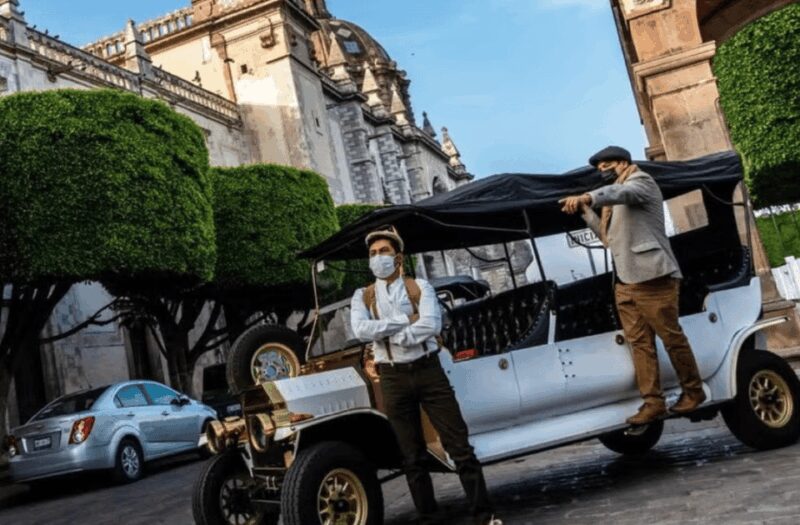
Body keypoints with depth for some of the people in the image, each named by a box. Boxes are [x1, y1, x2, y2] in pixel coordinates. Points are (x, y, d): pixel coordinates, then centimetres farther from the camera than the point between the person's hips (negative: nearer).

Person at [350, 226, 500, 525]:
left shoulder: (419, 287, 3)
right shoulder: (362, 296, 6)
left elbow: (432, 325, -14)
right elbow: (361, 330, -14)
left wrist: (387, 333, -13)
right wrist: (406, 319, -13)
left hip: (428, 370, -1)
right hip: (393, 378, 1)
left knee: (459, 445, -1)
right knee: (413, 456, 6)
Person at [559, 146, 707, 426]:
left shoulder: (641, 182, -1)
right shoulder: (615, 201, 26)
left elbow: (623, 192, -25)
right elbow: (609, 238, 24)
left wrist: (587, 197, -43)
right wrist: (586, 211, 14)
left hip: (652, 277, -9)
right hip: (625, 283, 9)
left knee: (672, 337, -1)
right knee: (640, 343, 3)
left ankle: (693, 391, 14)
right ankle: (653, 402, 3)